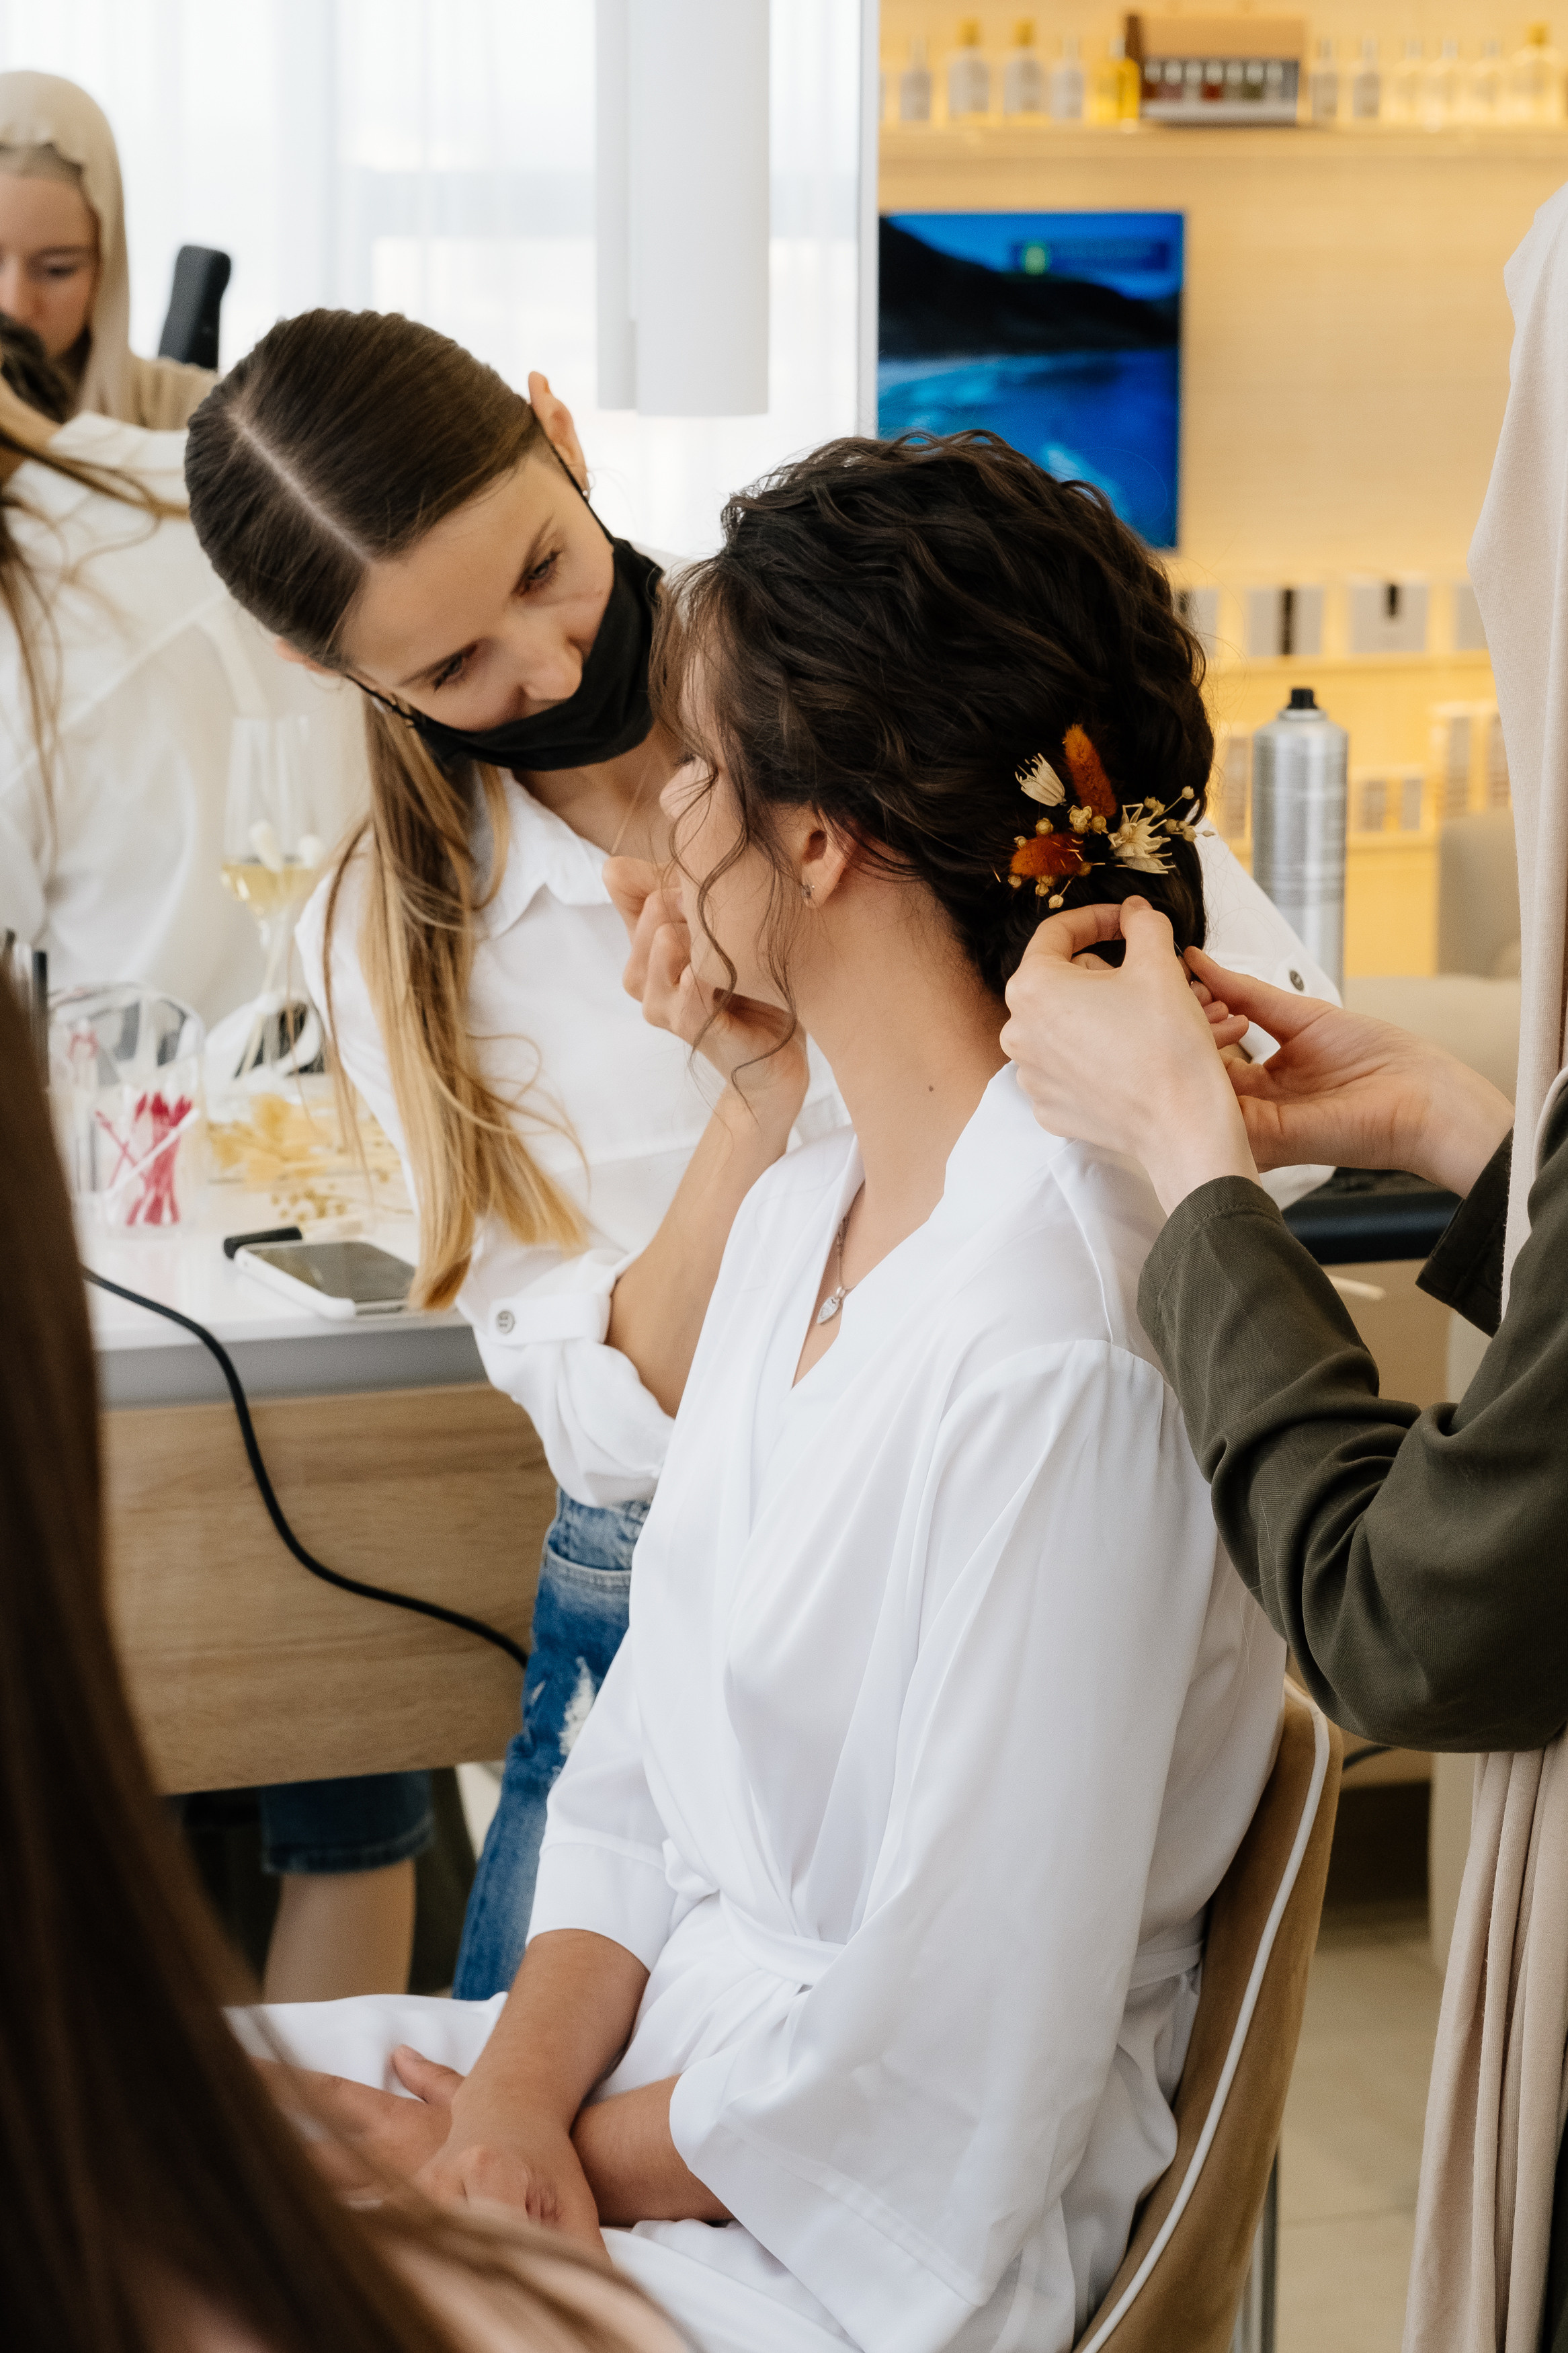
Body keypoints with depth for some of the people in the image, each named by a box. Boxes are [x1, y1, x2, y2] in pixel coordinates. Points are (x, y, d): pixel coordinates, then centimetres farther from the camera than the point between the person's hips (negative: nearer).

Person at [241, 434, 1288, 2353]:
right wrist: (523, 2090, -8)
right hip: (661, 2050, 8)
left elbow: (937, 2070, -22)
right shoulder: (801, 1216, 7)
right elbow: (638, 1771, 9)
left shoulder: (1059, 1349, -24)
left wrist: (530, 2169, -9)